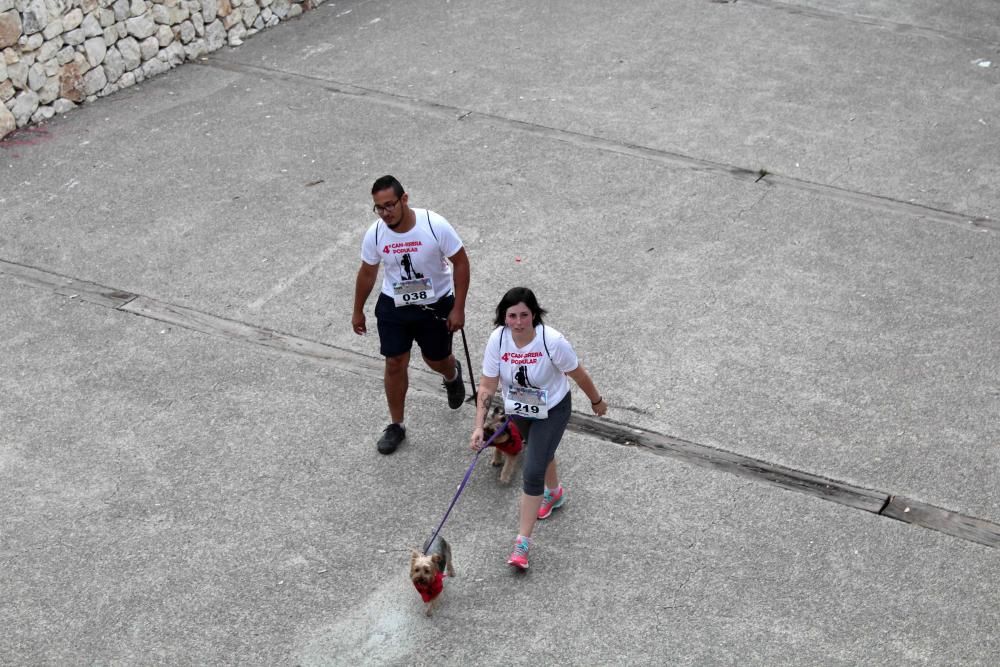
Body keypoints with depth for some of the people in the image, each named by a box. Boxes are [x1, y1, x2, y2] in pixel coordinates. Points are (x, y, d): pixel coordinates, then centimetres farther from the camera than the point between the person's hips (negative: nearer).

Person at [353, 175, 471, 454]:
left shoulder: (435, 226, -26)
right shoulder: (374, 234, -17)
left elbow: (460, 262, -14)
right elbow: (367, 273, 1)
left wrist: (458, 308, -15)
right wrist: (358, 311, 10)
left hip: (436, 305, -1)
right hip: (394, 307, 2)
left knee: (436, 360, 15)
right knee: (395, 364, 2)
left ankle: (452, 374, 54)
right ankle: (396, 426, 20)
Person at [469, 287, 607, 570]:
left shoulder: (552, 341, -31)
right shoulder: (497, 339, -22)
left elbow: (578, 374, -14)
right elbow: (487, 387, -15)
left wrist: (597, 401, 0)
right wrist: (479, 427, -22)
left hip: (552, 410, -4)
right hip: (518, 409, 4)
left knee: (533, 472, -13)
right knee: (540, 452, 30)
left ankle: (522, 542, -4)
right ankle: (554, 492, 62)